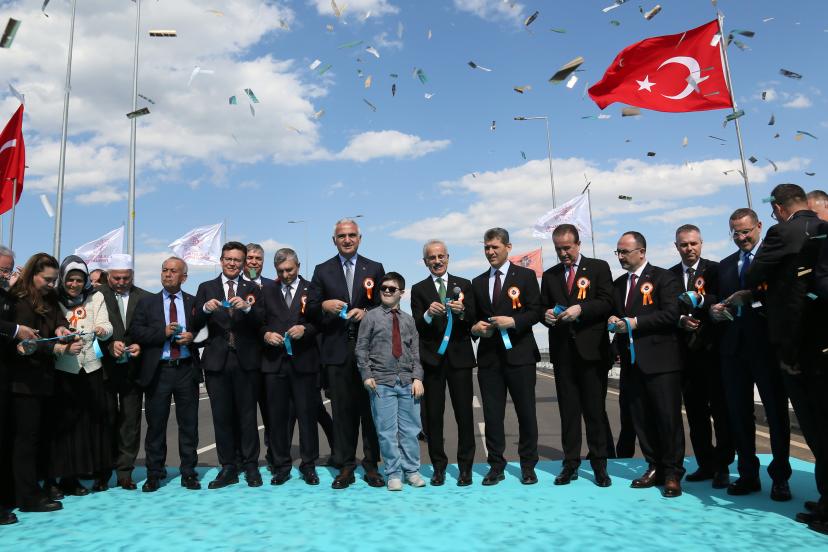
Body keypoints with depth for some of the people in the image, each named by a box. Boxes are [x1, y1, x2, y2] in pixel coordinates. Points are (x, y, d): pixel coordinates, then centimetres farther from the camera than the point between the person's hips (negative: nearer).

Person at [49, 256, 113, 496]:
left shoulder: (96, 297, 5)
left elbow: (106, 327, -4)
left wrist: (102, 330, -26)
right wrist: (65, 347, -21)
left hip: (91, 367, 1)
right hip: (64, 370, -1)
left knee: (96, 418, 5)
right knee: (65, 422, 2)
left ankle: (101, 472, 19)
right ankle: (68, 478, 13)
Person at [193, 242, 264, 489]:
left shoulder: (252, 289, 7)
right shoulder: (206, 288, 9)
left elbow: (262, 321, -6)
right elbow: (196, 324, 0)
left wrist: (247, 307, -25)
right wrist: (205, 308, -20)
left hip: (246, 360, -1)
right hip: (218, 360, 1)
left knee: (247, 415, 4)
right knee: (222, 416, 7)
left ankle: (250, 466, 15)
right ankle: (228, 468, 17)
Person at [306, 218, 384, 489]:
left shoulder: (375, 269, 10)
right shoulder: (322, 271, 10)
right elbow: (311, 310, 6)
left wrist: (366, 312, -12)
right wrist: (324, 305, -14)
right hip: (337, 352, 1)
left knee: (370, 408, 4)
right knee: (342, 410, 5)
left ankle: (371, 466, 16)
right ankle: (345, 467, 15)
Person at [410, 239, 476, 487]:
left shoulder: (463, 285, 8)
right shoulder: (418, 289, 7)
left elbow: (473, 320, 0)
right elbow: (417, 327, -2)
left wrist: (461, 311, -21)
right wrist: (428, 314, -23)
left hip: (460, 357, 0)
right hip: (432, 359, 0)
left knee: (465, 413, 2)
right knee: (433, 415, 5)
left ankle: (465, 467, 14)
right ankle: (438, 466, 17)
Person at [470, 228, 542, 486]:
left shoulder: (526, 275, 3)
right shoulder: (478, 283, 16)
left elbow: (535, 311, -5)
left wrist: (513, 322, -19)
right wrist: (475, 327, -3)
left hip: (519, 354, -3)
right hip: (488, 356, 4)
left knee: (526, 412, 5)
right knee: (492, 414, 7)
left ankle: (528, 465, 19)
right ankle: (496, 465, 18)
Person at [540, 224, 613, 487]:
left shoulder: (599, 267, 4)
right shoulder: (549, 275, 15)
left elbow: (607, 303, -5)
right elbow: (543, 308, 14)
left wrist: (580, 309, -20)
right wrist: (547, 315, -8)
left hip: (592, 348, -3)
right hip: (562, 350, 3)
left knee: (595, 409, 3)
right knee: (568, 409, 7)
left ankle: (599, 465, 14)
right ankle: (570, 464, 15)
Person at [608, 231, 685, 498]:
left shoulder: (663, 277, -2)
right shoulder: (618, 284, 18)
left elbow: (671, 314, -13)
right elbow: (613, 314, 22)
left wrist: (635, 322, -15)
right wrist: (613, 321, -1)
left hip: (660, 359, -6)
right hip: (632, 360, 6)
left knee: (668, 417, -2)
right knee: (641, 419, 9)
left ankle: (672, 474, 10)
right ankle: (655, 468, 21)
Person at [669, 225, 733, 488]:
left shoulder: (715, 269, -1)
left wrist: (701, 299, -31)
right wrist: (680, 320, -11)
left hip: (713, 348, -4)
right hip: (686, 351, 4)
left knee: (721, 409, 2)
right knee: (695, 411, 10)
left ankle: (722, 467, 13)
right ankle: (706, 464, 21)